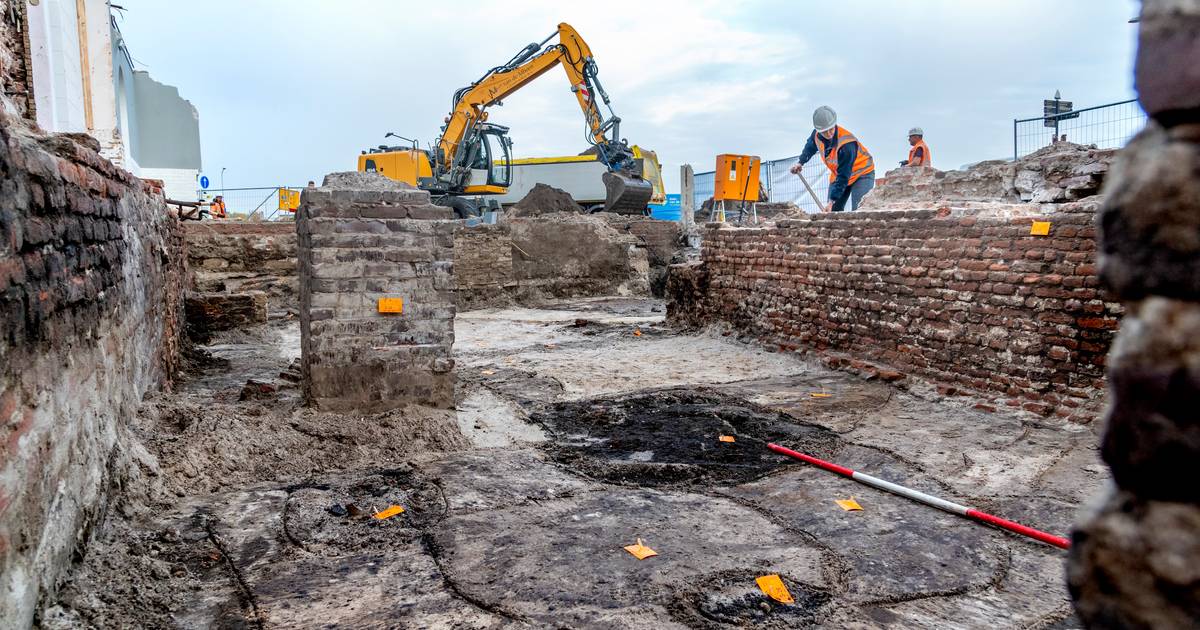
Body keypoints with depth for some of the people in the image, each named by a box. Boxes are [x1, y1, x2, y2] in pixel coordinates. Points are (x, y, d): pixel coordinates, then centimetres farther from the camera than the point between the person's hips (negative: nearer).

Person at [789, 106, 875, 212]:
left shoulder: (847, 144, -36)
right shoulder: (817, 135, -15)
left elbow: (843, 177, -33)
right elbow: (810, 147, 13)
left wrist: (832, 201, -34)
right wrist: (801, 162, -3)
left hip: (862, 173, -7)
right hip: (838, 175, 7)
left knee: (858, 211, -24)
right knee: (832, 211, -3)